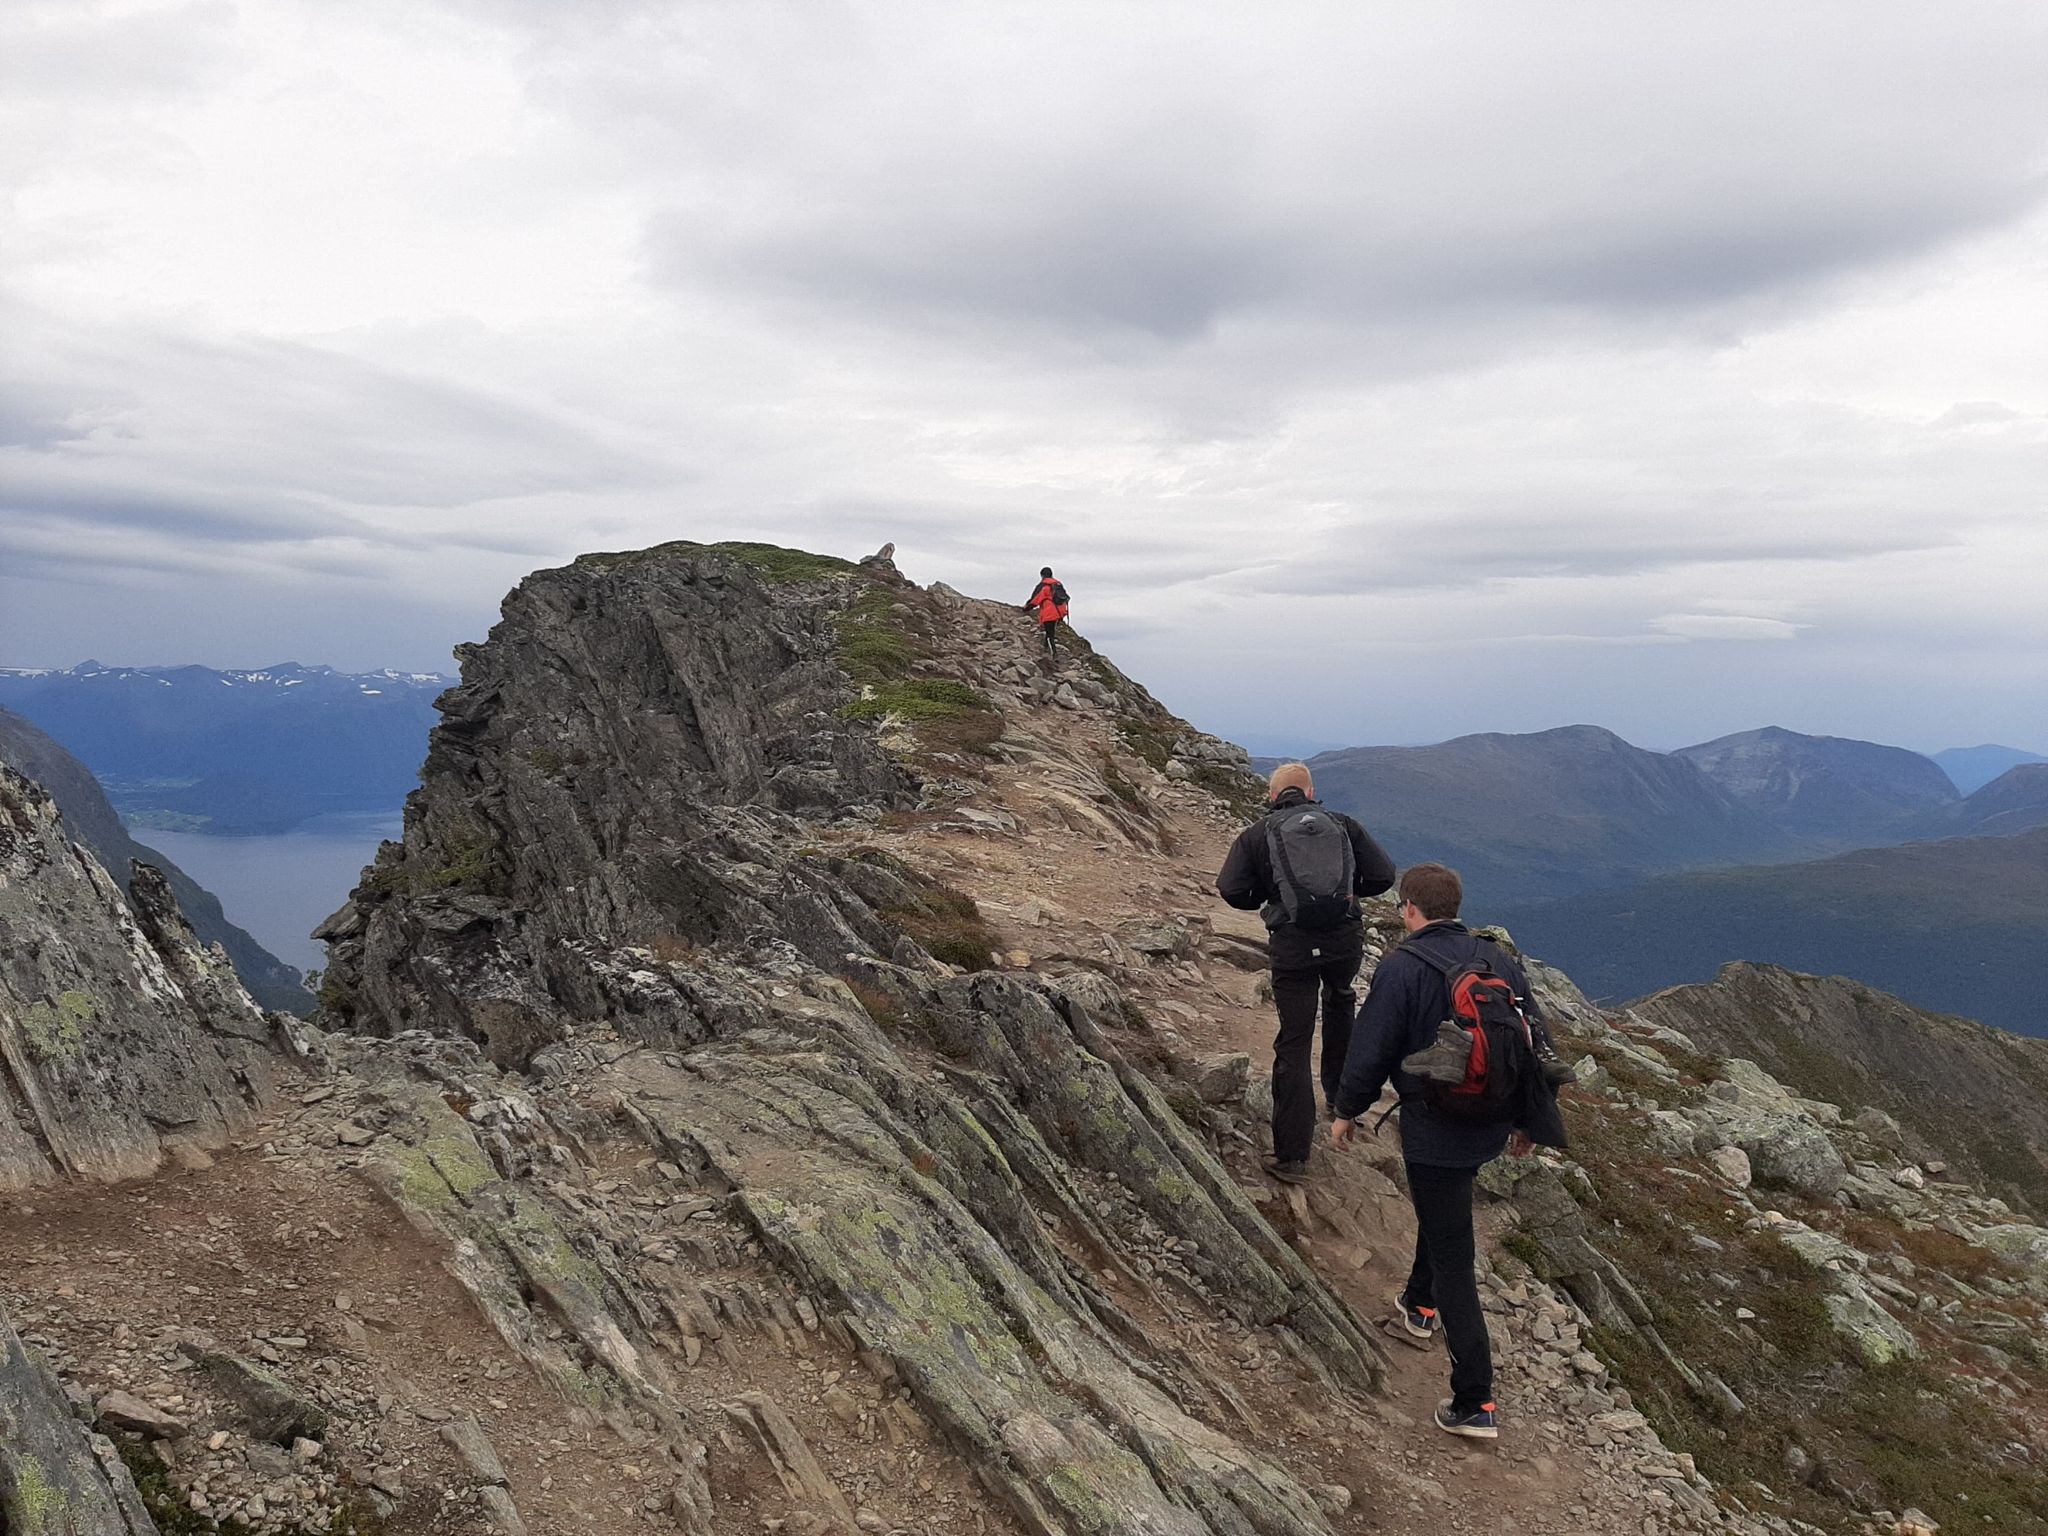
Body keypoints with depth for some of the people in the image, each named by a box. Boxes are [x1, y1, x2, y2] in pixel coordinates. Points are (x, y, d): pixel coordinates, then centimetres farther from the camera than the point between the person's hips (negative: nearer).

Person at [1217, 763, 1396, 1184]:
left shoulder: (1257, 835, 4)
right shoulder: (1343, 824, 8)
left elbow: (1230, 889, -5)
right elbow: (1383, 875, 4)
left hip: (1292, 947, -2)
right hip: (1346, 940, 2)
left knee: (1293, 1046, 1)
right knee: (1340, 1001, 34)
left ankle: (1292, 1156, 1)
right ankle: (1339, 1092, 46)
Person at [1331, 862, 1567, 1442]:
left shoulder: (1401, 968, -17)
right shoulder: (1500, 960, 2)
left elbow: (1371, 1048, -14)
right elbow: (1533, 1042, 10)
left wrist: (1347, 1110, 4)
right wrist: (1525, 1120, 22)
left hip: (1434, 1133, -7)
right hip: (1491, 1127, 7)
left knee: (1452, 1263, 0)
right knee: (1442, 1214, 32)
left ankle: (1474, 1405, 6)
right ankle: (1420, 1309, 50)